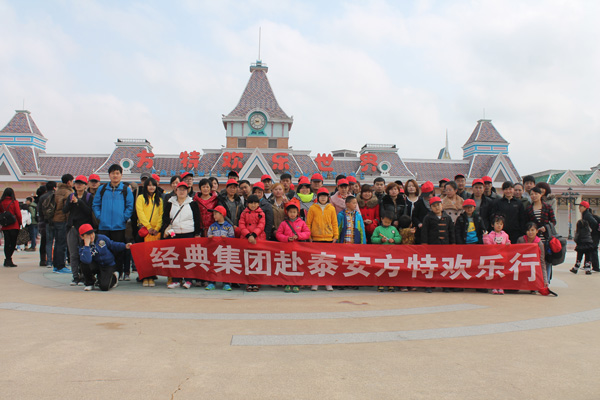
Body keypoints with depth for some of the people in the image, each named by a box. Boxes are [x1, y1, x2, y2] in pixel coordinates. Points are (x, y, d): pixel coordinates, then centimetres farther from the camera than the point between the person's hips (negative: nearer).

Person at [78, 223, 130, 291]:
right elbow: (86, 260, -31)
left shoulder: (102, 238, -8)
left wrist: (125, 246, -8)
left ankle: (114, 277, 16)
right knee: (84, 264, -32)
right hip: (96, 265, 1)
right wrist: (87, 244, -30)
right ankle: (89, 283, -4)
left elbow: (113, 245, 7)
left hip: (108, 266, -1)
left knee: (104, 287, -22)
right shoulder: (83, 247, -11)